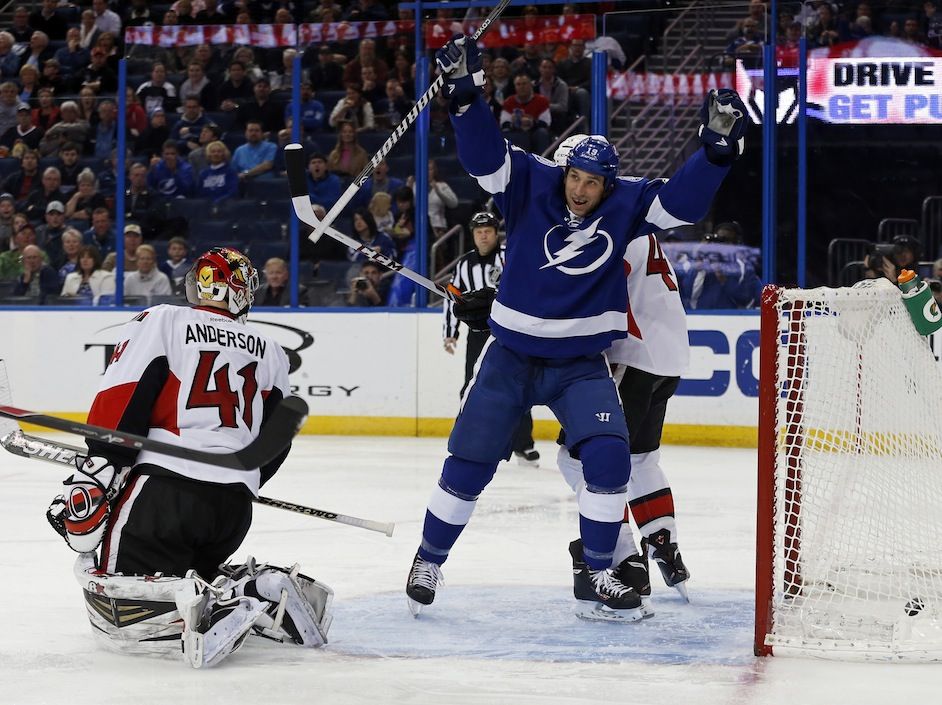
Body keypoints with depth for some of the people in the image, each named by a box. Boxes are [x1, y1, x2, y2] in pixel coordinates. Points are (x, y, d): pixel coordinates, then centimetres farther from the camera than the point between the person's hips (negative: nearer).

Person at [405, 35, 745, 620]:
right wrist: (466, 95, -32)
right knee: (468, 465, 0)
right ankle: (429, 562, 20)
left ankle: (601, 572, -1)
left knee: (609, 457, -17)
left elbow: (684, 200, -14)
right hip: (511, 357, 0)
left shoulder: (627, 205, -6)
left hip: (581, 364, 0)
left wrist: (718, 148, -27)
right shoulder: (531, 187, -8)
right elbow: (485, 154, -18)